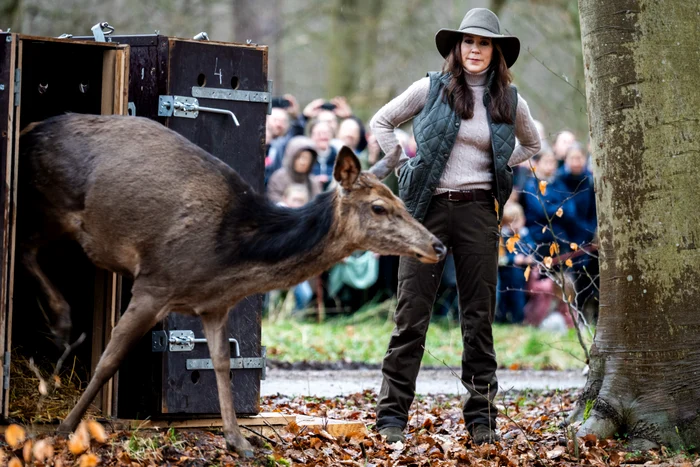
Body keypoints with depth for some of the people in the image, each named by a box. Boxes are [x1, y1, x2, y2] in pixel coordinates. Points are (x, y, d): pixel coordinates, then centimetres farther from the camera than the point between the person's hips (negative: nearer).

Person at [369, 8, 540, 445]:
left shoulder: (510, 102, 7)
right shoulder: (432, 89, 1)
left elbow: (531, 144, 26)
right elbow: (382, 121, 11)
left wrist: (500, 168, 12)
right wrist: (402, 163, 3)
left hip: (478, 212, 2)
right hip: (429, 208, -2)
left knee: (479, 316, 4)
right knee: (412, 315, -2)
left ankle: (481, 417, 12)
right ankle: (393, 414, 2)